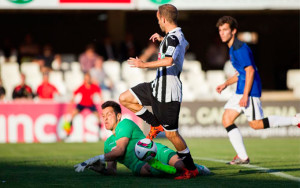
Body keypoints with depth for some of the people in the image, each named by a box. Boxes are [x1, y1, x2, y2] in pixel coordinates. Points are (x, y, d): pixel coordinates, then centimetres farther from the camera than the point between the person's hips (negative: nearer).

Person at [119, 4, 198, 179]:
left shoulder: (172, 38, -21)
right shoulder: (179, 35, 9)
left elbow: (169, 60, -40)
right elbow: (185, 46, 35)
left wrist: (144, 64, -34)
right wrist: (162, 39, 39)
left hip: (168, 93, -10)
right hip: (158, 86, 10)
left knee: (171, 133, -3)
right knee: (125, 99, 11)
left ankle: (191, 169, 10)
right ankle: (157, 124, 18)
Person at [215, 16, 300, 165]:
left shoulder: (239, 48, -14)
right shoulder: (232, 49, 17)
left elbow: (250, 70, -20)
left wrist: (245, 95, -23)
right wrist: (226, 84, 19)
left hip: (250, 91, -10)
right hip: (241, 91, 10)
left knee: (256, 124, -8)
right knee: (227, 120, 1)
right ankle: (242, 157, 0)